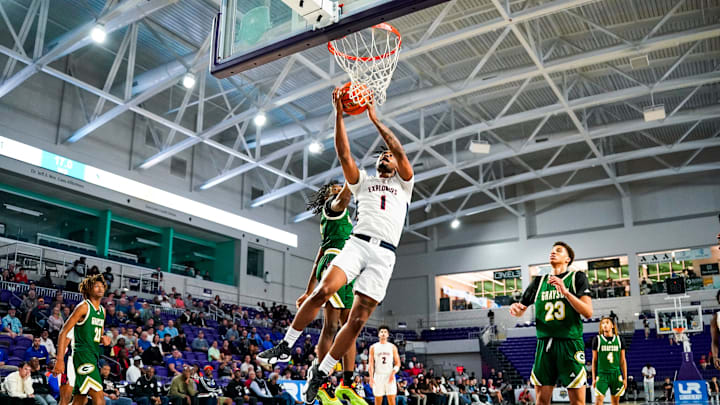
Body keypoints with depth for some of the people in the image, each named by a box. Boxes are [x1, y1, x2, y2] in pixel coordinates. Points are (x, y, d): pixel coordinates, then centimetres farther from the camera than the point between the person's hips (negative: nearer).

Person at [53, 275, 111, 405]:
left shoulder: (102, 310, 16)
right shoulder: (84, 307, -8)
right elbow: (64, 332, -11)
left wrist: (102, 339, 3)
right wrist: (60, 360, -18)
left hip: (93, 356, 9)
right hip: (82, 354, -9)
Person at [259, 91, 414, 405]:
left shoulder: (404, 185, 20)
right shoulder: (363, 181, 24)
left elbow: (401, 152, 4)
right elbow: (344, 155, 10)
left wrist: (375, 119, 4)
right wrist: (339, 115, 3)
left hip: (384, 254, -1)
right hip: (357, 243, 1)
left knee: (358, 320, -7)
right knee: (323, 290, -23)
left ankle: (319, 374, 5)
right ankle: (285, 347, -7)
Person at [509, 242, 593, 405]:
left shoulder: (577, 277, 5)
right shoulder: (539, 281, 15)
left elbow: (588, 312, -7)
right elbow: (521, 310, 19)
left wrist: (565, 292, -19)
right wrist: (515, 308, -6)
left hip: (570, 343, -3)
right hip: (545, 344, 4)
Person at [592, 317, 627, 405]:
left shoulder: (619, 339, 6)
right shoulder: (597, 339, 1)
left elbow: (622, 361, 9)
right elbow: (594, 360, 4)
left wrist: (625, 378, 6)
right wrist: (594, 378, 1)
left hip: (615, 374, 2)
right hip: (602, 374, -2)